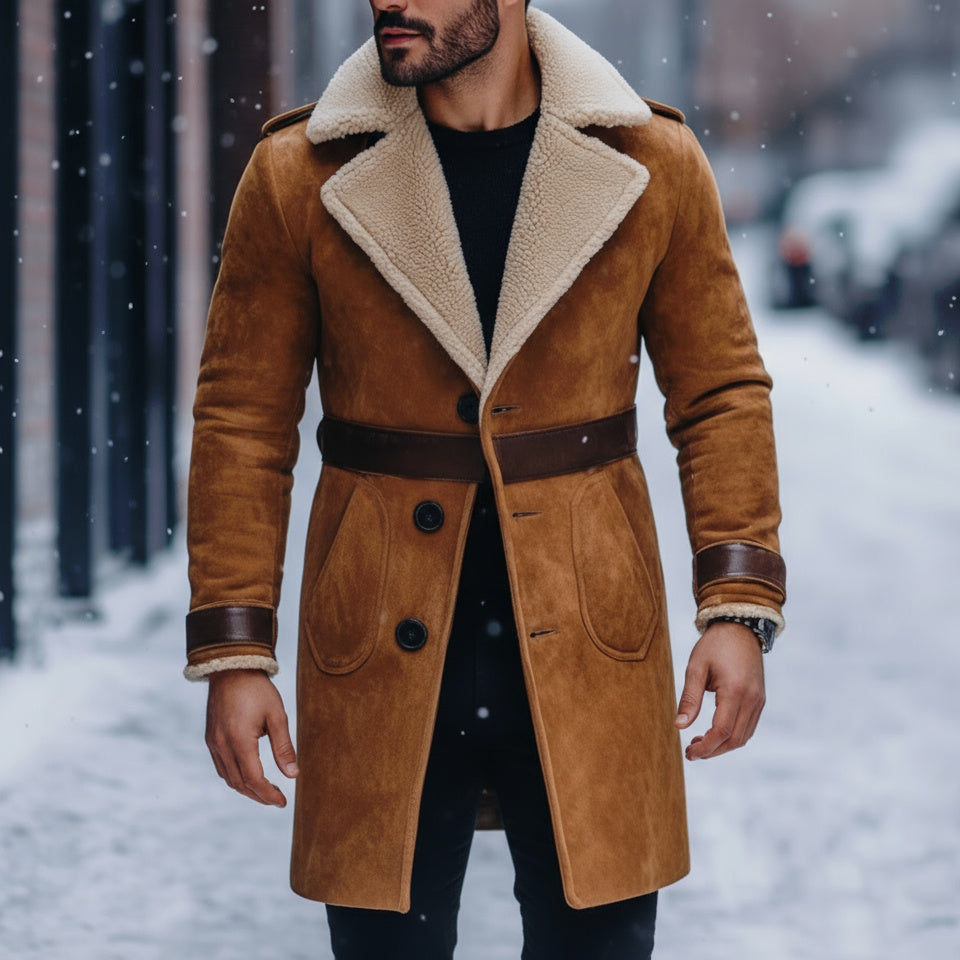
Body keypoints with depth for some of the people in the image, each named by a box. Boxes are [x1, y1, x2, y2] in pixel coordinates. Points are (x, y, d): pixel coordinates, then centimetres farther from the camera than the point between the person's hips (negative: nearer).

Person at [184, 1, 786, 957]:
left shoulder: (653, 165, 0)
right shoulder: (299, 176, -2)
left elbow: (722, 398, 6)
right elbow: (242, 424, 1)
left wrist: (739, 607, -4)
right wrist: (232, 652, -3)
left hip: (588, 655, 0)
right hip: (381, 661, 0)